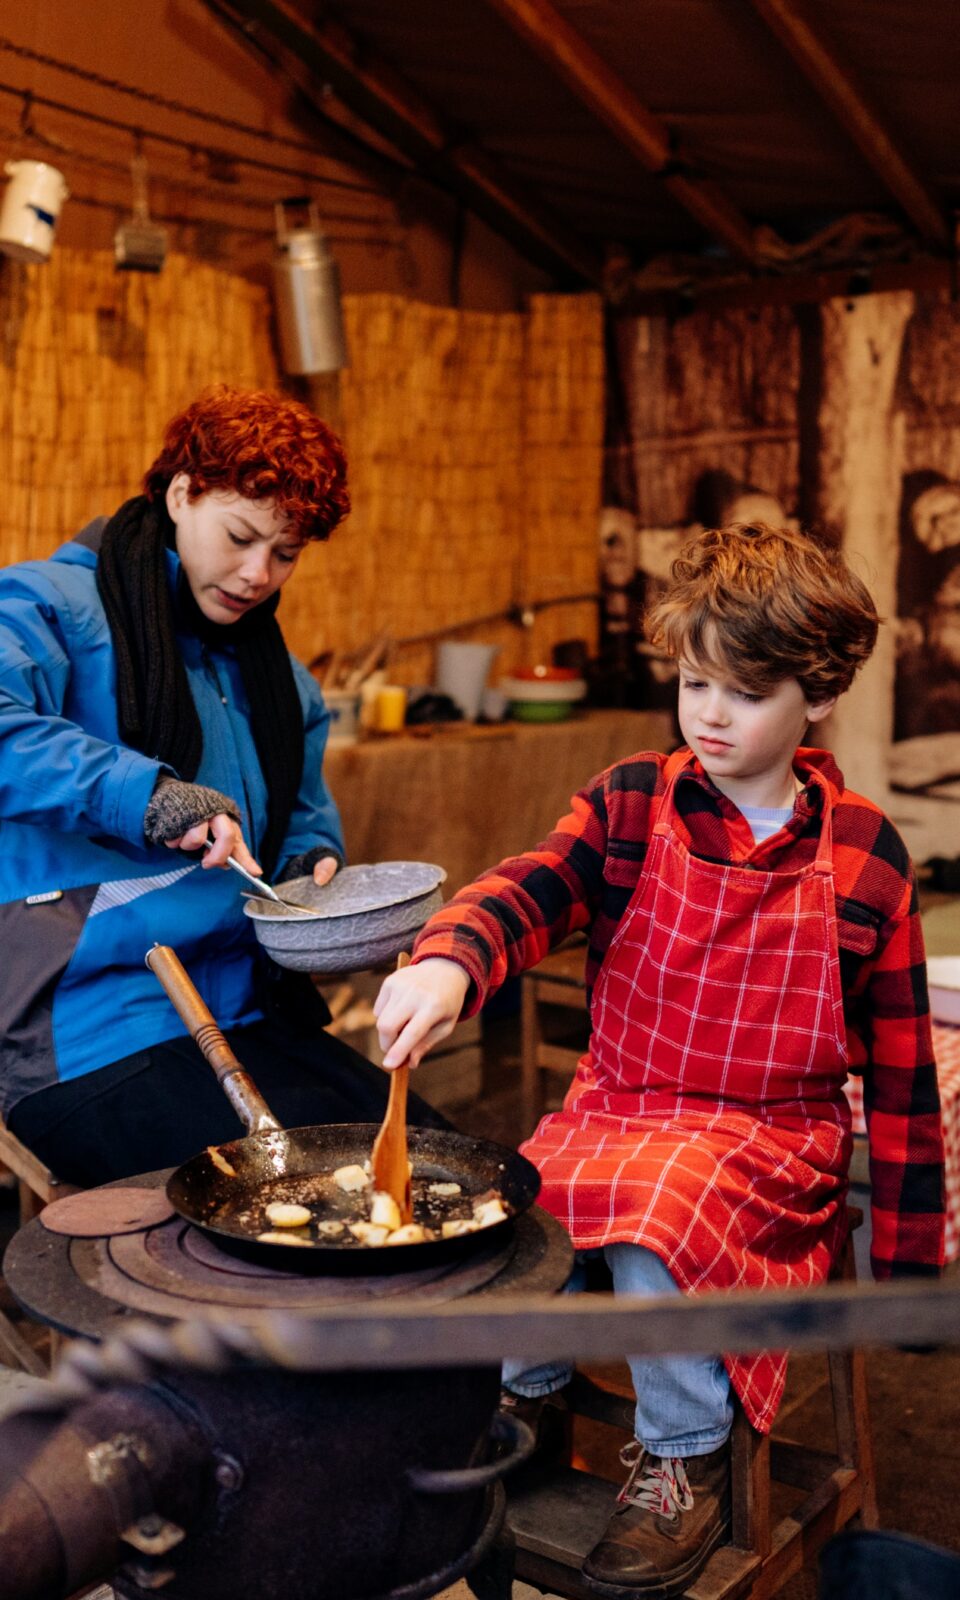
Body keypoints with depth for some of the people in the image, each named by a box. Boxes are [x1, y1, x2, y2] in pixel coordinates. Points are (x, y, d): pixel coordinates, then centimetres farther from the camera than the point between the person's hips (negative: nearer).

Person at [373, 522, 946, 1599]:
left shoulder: (863, 856, -3)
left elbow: (899, 1065, 3)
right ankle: (521, 1403, 10)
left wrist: (907, 1255, 5)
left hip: (769, 1131, -2)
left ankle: (685, 1460, -4)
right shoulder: (633, 805, 1)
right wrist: (448, 958, -41)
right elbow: (530, 889, -17)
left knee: (656, 1215, -32)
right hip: (613, 1102, 3)